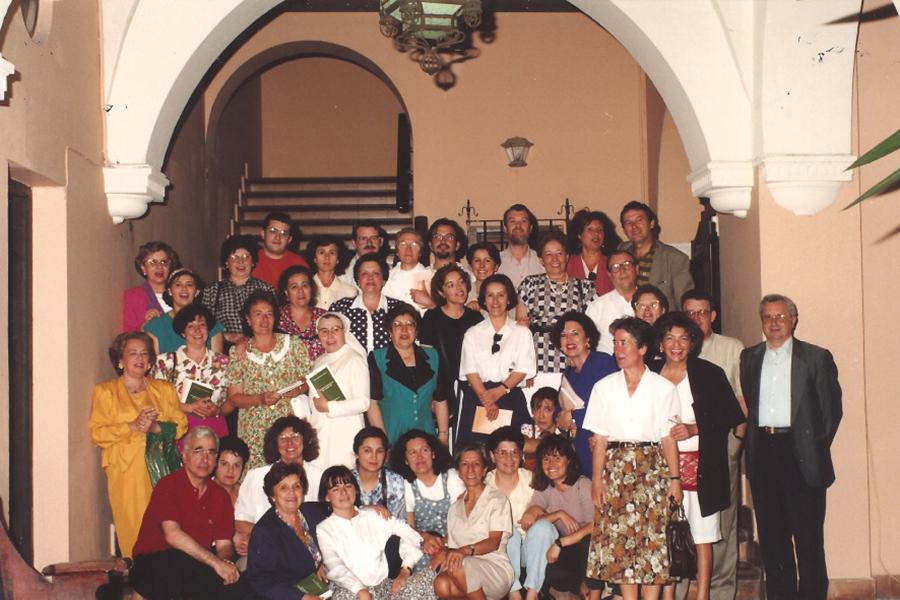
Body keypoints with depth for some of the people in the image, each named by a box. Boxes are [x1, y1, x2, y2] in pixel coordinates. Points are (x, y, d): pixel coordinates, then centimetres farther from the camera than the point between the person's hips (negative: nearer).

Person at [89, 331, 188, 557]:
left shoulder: (164, 389, 19)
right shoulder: (105, 391, 10)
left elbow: (181, 424, 11)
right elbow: (97, 432, 0)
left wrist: (157, 427, -8)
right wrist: (133, 426, -11)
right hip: (126, 471, -2)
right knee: (133, 528, -10)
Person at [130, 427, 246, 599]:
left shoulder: (220, 495, 10)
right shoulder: (168, 485, -8)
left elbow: (224, 544, 5)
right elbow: (172, 535, -22)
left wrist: (226, 562, -21)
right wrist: (215, 562, -27)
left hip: (197, 569, 4)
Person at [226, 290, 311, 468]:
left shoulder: (294, 344, 8)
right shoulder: (239, 352, 6)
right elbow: (233, 397, 4)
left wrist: (299, 390, -10)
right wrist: (260, 399, -12)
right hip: (254, 432, 0)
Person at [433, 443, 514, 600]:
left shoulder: (496, 498, 5)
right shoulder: (456, 503, 21)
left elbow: (494, 542, -8)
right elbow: (449, 539, 14)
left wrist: (467, 550, -27)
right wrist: (443, 552, -10)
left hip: (495, 568, -3)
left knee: (459, 565, -36)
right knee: (442, 585, -32)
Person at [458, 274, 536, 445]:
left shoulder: (522, 333, 11)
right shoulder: (472, 333, 13)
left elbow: (523, 370, 1)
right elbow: (470, 371, 2)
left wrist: (498, 392, -13)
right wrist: (486, 399, -13)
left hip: (511, 399, 0)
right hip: (477, 398, 1)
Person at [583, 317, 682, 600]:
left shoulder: (663, 388, 3)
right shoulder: (604, 387, 8)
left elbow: (668, 437, 1)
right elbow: (600, 438, 5)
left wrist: (674, 478, -5)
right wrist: (597, 478, -3)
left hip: (652, 467, -1)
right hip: (616, 466, 2)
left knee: (653, 535, -5)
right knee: (619, 536, -1)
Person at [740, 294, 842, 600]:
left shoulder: (817, 358, 1)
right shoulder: (749, 357, 12)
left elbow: (832, 409, 1)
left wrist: (816, 449, -1)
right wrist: (752, 442, 5)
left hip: (801, 455, -3)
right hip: (762, 453, 4)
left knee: (808, 535, -1)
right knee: (771, 534, 9)